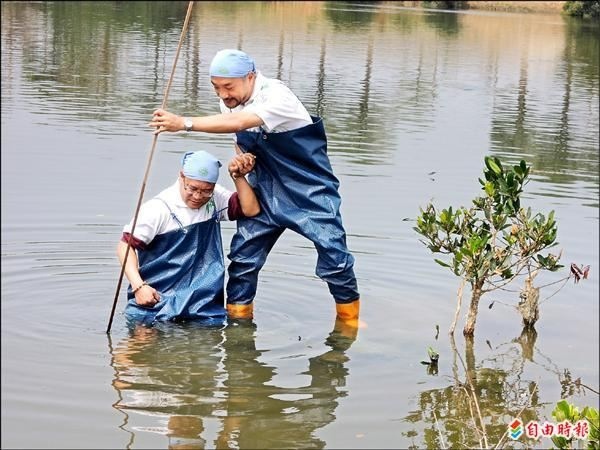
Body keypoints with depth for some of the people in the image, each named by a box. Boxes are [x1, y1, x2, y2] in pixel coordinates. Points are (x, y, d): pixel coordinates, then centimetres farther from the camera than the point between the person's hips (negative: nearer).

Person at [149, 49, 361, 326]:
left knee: (335, 260, -9)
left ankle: (349, 320, 9)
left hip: (310, 192, -6)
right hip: (266, 192, 6)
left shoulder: (277, 96, -27)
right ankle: (238, 318, 13)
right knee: (243, 256, -1)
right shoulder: (229, 101, -2)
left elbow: (238, 122, -43)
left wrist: (184, 123, -50)